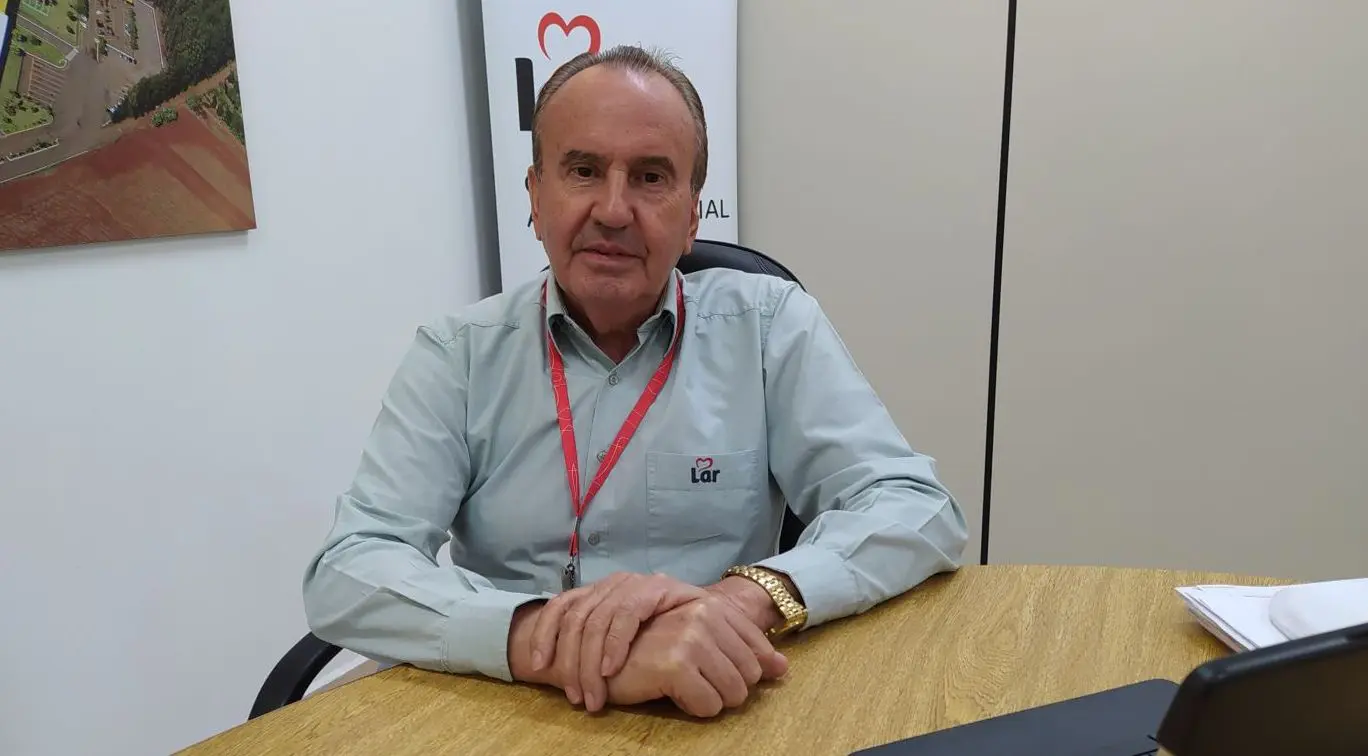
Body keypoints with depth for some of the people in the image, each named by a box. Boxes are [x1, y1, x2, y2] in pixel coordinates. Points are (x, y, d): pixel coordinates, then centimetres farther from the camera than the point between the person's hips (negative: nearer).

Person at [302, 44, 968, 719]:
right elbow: (345, 576, -13)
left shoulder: (771, 325, -4)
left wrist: (744, 599, -27)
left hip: (719, 714, 0)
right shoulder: (457, 356, -3)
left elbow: (919, 511, -10)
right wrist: (548, 643, -30)